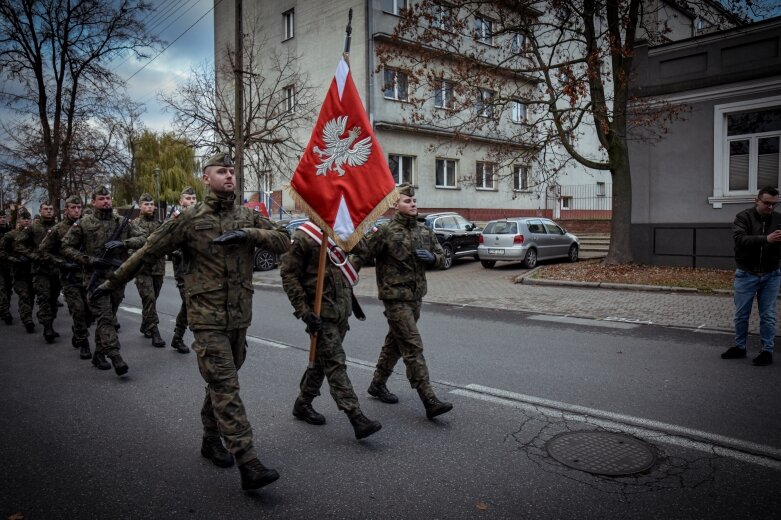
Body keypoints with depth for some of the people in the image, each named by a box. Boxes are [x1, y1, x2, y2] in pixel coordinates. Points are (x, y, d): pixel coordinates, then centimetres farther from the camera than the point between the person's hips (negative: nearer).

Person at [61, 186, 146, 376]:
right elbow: (66, 247, 3)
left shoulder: (123, 222, 7)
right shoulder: (83, 224, 1)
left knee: (108, 317, 12)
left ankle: (99, 354, 25)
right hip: (96, 277, -3)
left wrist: (123, 243, -16)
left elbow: (142, 239, 1)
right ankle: (115, 356, -19)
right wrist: (88, 260, -10)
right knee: (104, 317, -12)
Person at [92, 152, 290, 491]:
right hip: (208, 319, -4)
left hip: (240, 316, 4)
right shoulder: (190, 220, -3)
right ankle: (248, 464, -8)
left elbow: (283, 240, -1)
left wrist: (248, 234, -16)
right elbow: (149, 251, 2)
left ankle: (211, 440, 37)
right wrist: (114, 281, 8)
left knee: (221, 383, 18)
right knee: (226, 388, -8)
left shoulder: (248, 217, 7)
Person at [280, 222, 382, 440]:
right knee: (335, 364, -7)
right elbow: (289, 275, -11)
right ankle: (357, 418, -7)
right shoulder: (304, 237, -11)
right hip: (321, 312, -8)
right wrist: (304, 311, -16)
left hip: (341, 309, 8)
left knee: (322, 359, 16)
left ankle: (303, 404, 33)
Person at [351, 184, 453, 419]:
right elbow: (360, 255, -11)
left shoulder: (424, 232, 9)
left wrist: (432, 257, -6)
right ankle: (429, 401, -8)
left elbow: (442, 256, 16)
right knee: (413, 348, -10)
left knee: (396, 343, 19)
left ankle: (378, 385, 36)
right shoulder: (385, 232, -11)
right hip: (395, 297, -7)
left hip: (415, 297, 7)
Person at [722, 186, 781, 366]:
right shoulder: (744, 217, -8)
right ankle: (740, 347, 24)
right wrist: (766, 239, -37)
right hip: (746, 275, -1)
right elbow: (740, 239, -24)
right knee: (741, 314, 9)